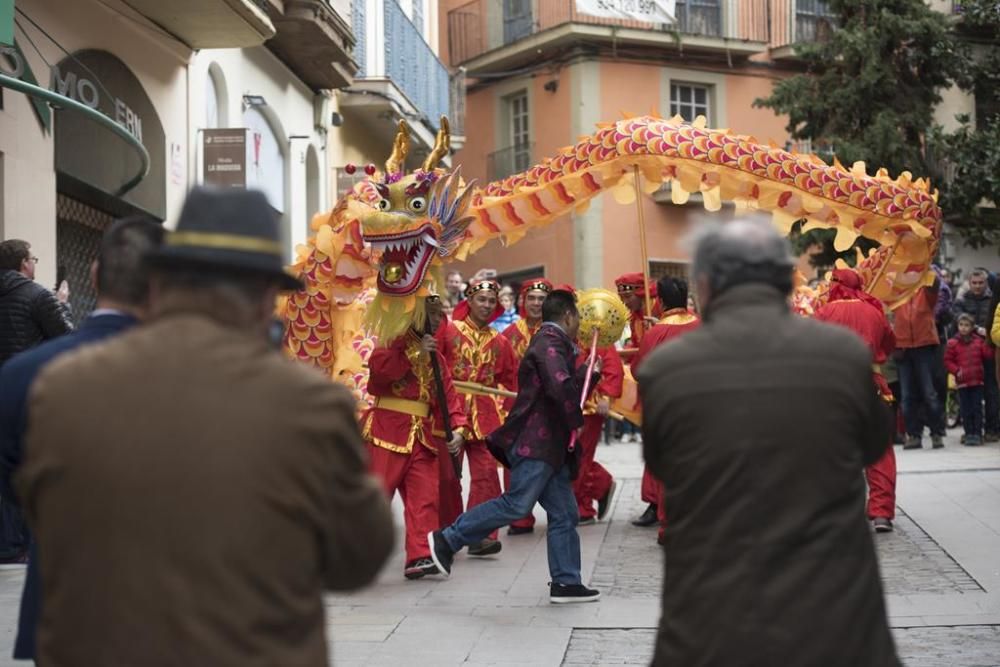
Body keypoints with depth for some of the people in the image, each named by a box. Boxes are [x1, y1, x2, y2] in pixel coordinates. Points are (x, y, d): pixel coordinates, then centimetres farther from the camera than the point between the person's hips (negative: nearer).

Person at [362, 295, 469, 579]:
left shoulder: (435, 355, 19)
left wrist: (458, 428, -3)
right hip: (387, 430, -6)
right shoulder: (396, 341, -2)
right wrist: (417, 354, -20)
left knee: (425, 497, 0)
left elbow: (448, 395, 12)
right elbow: (378, 367, -23)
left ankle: (419, 557, 2)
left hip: (422, 435, 6)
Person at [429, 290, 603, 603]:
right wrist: (576, 420, -15)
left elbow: (568, 386, 27)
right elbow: (560, 387, -26)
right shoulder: (550, 343, -12)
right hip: (534, 442, -11)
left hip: (550, 446, 11)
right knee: (516, 504, -15)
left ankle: (565, 582, 10)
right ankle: (447, 539, -6)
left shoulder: (555, 344, 21)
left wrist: (589, 373, 17)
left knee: (564, 514, 8)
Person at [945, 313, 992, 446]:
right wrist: (956, 370, -12)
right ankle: (969, 434, 8)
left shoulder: (978, 341, 5)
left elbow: (988, 354, 3)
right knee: (965, 410, 2)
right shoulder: (953, 343, -1)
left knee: (977, 408, 1)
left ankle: (977, 433, 5)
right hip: (962, 381, -1)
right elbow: (948, 360, 1)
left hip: (977, 380, 1)